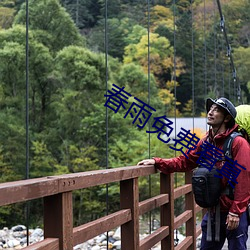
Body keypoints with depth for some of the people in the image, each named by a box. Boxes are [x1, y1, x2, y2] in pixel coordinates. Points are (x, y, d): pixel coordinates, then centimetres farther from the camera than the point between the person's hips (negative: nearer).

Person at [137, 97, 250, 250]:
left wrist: (235, 212, -19)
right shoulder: (205, 142, 7)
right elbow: (184, 162, 10)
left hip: (234, 214, -7)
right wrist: (157, 162, -1)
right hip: (213, 211, 7)